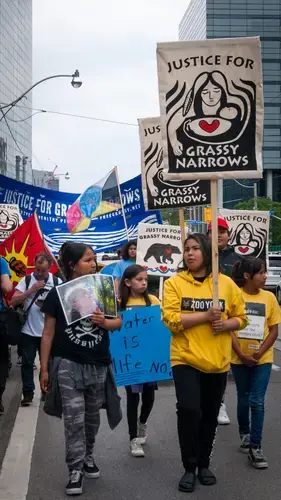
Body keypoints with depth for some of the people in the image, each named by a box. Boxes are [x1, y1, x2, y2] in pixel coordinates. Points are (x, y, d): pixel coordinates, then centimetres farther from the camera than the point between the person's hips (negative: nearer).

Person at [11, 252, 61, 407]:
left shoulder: (57, 282, -1)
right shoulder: (26, 280, -2)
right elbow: (13, 301, -8)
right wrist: (31, 290, -19)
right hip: (28, 331, 0)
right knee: (27, 363, 4)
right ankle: (28, 393, 13)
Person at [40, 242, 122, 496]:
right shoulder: (58, 294, -5)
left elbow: (119, 322, 8)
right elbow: (48, 332, -2)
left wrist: (104, 322, -15)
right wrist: (44, 368, -3)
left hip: (98, 364, 3)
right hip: (68, 364, -3)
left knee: (92, 416, 16)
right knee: (74, 419, -6)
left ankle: (88, 457, 36)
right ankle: (76, 471, 3)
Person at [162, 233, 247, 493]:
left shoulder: (226, 283, 2)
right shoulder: (174, 283, -4)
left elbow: (241, 318, 9)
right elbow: (171, 320, -14)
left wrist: (225, 324, -12)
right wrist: (206, 316, -20)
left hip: (217, 362, 3)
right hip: (186, 359, -3)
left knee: (210, 415, 13)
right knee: (189, 410, -16)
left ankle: (204, 464, 33)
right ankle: (190, 468, 3)